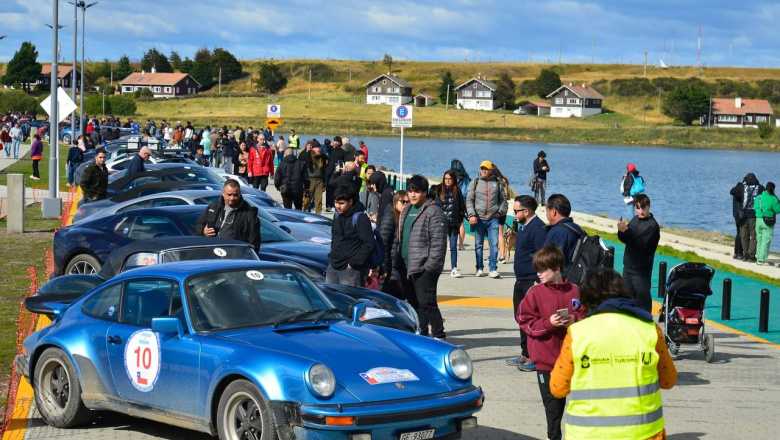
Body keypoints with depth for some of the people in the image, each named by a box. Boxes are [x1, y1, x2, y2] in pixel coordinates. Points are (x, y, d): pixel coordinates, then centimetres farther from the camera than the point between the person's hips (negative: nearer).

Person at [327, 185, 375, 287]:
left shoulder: (360, 218, -13)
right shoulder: (337, 216, 11)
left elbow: (368, 245, -17)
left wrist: (353, 263, -16)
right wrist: (332, 256, 11)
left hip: (351, 271, -8)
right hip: (332, 268, 8)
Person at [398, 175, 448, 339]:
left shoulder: (433, 211, -11)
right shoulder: (406, 211, 17)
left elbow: (438, 242, -16)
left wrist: (431, 265, -20)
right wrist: (401, 263, 17)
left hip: (424, 267, -9)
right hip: (408, 267, 9)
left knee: (426, 302, -9)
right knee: (414, 303, 13)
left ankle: (439, 336, -1)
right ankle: (421, 335, 22)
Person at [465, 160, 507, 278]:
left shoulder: (497, 183, 8)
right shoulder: (475, 183, 5)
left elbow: (503, 199, 18)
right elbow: (469, 200, 3)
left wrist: (501, 211, 4)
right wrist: (471, 215, -9)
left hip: (493, 219, 0)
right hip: (479, 219, 0)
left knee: (494, 244, -8)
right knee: (479, 245, 7)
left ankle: (493, 270, -7)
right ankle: (479, 269, 16)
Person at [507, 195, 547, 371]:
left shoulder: (538, 228, -17)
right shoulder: (523, 226, 15)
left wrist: (539, 281, -22)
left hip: (532, 282, -11)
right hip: (521, 281, 11)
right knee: (521, 317, 16)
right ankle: (526, 354, 27)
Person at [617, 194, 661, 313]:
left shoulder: (652, 225, -14)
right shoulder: (635, 219, 9)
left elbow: (641, 244, -24)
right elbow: (625, 240, 12)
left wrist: (626, 230, -30)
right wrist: (621, 231, -11)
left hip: (641, 269, -8)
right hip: (628, 266, 8)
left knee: (643, 297, -3)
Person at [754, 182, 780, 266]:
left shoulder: (758, 197, 5)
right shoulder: (773, 198, -12)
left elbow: (755, 208, 10)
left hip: (758, 220, 6)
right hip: (768, 222, -6)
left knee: (759, 240, 17)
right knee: (766, 241, -1)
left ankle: (758, 258, 24)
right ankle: (761, 260, -4)